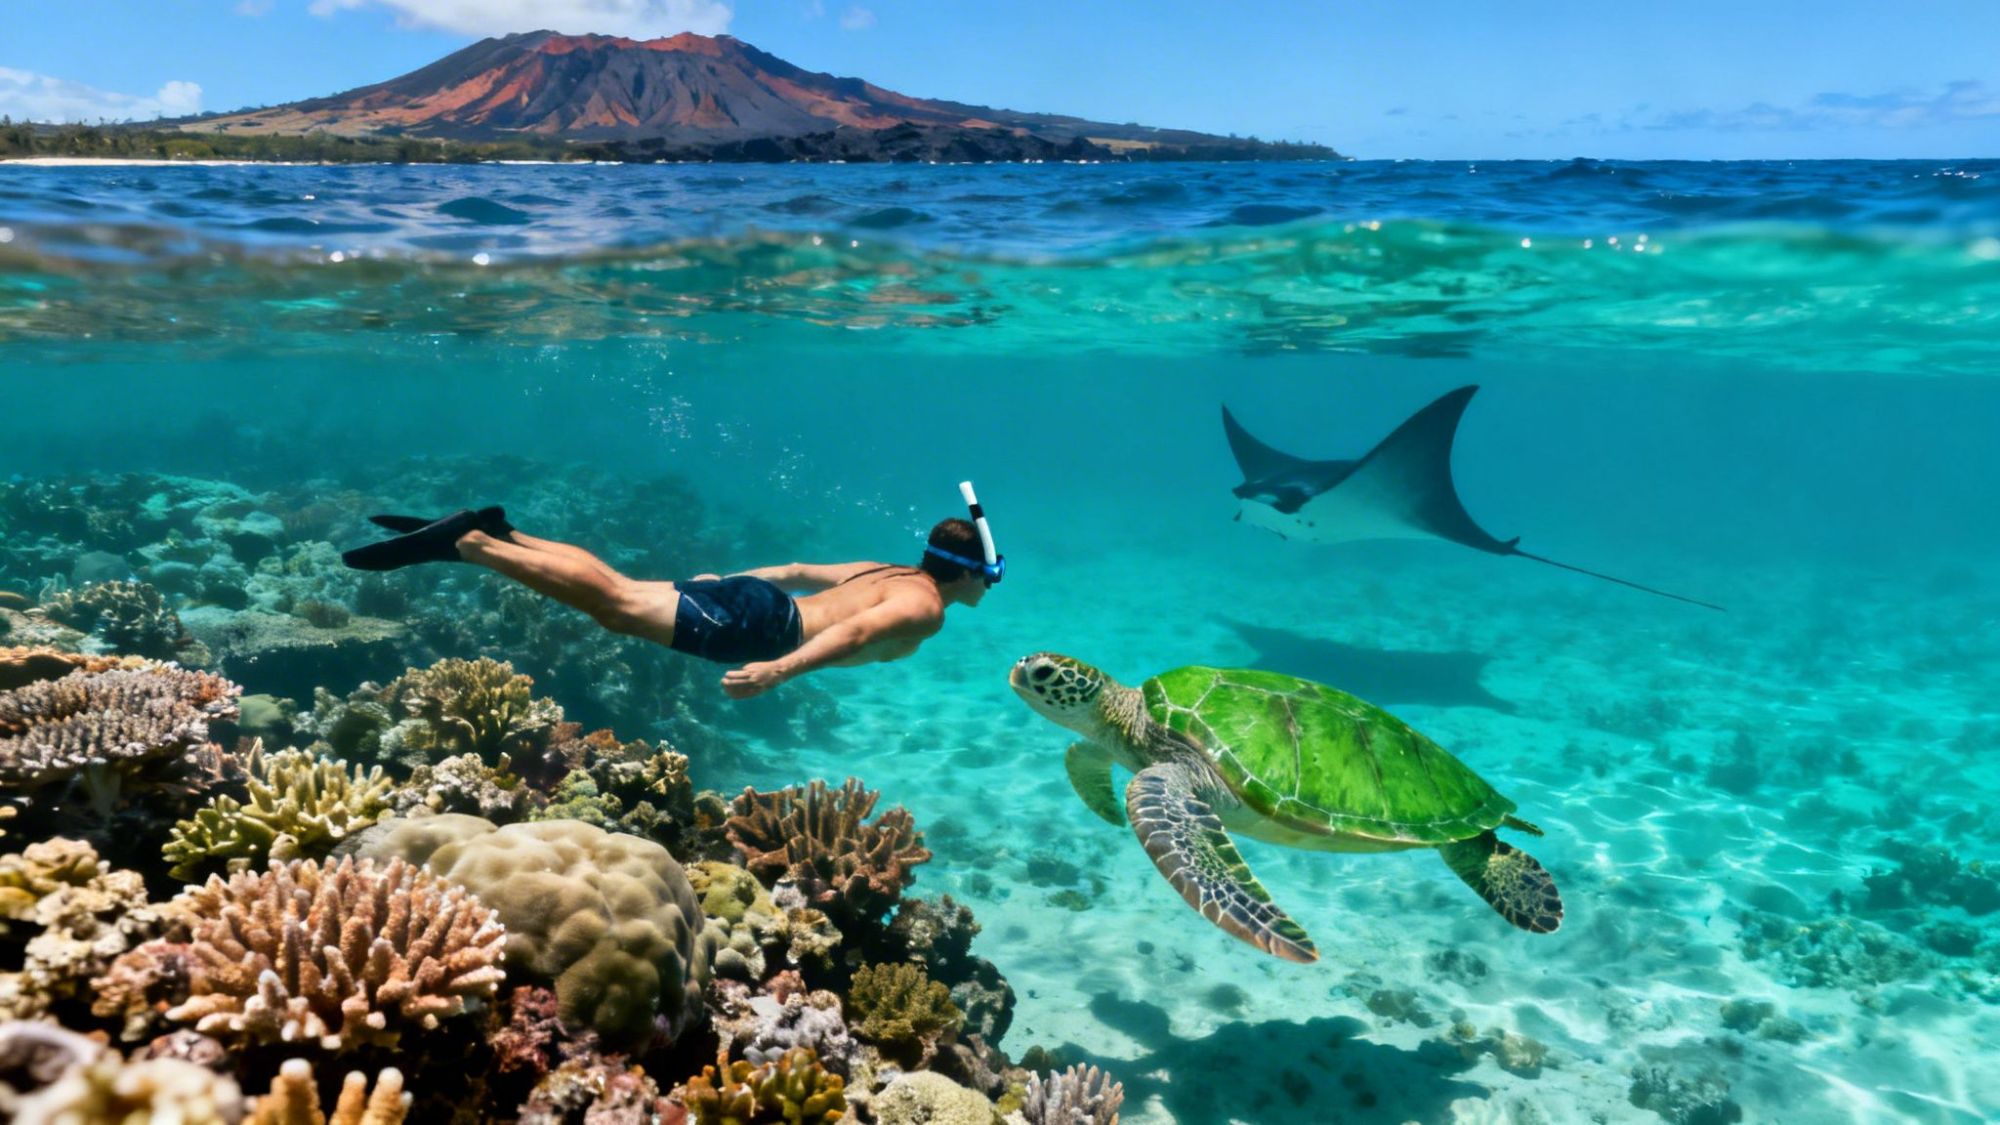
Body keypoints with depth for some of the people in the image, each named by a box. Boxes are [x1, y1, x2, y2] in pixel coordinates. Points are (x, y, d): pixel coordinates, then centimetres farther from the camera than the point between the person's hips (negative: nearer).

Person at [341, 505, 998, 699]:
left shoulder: (890, 573, 22)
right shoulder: (923, 609, -7)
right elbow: (853, 632, -27)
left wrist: (729, 582, 37)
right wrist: (781, 669, -39)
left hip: (746, 595, 8)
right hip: (755, 623, -8)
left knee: (616, 592, 7)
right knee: (613, 605, -13)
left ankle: (495, 534, 2)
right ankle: (467, 543, -16)